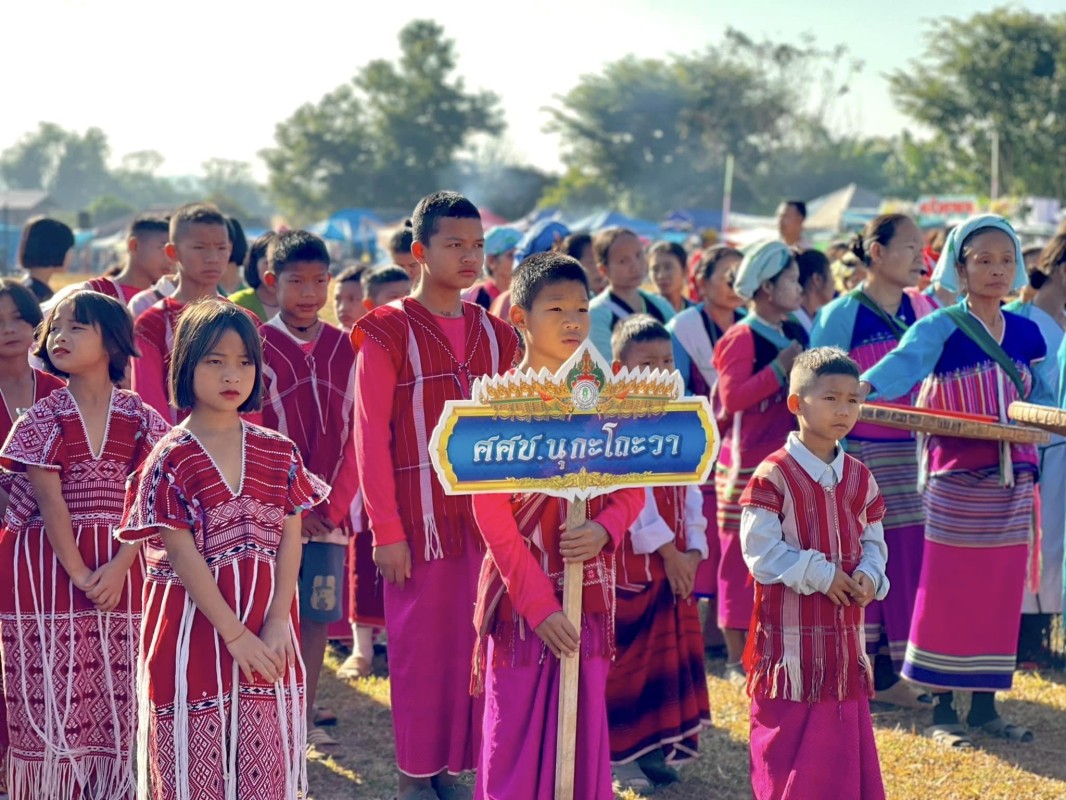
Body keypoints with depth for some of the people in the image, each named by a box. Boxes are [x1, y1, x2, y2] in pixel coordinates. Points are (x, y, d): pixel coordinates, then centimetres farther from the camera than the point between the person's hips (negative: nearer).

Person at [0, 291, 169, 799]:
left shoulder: (141, 421, 3)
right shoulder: (43, 419, -1)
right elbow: (50, 503, -7)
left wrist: (118, 567, -15)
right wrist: (80, 573, -14)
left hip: (121, 572, 1)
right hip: (48, 568, -1)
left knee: (116, 700, 5)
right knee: (52, 699, -1)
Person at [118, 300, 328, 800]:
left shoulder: (279, 454, 6)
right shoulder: (170, 460, -6)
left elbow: (290, 543, 2)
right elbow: (183, 557, -10)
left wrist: (276, 625, -10)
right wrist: (235, 634, -15)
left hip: (268, 633, 3)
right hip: (195, 627, -3)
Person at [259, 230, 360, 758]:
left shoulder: (345, 349, 8)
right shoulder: (256, 346, -3)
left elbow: (356, 434, 7)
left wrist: (335, 504, -2)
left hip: (328, 513, 3)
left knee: (317, 616, 7)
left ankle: (305, 720, 16)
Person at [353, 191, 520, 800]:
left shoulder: (494, 334, 10)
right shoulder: (388, 333, -5)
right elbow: (371, 437, -7)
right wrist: (386, 531, -11)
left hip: (483, 517, 4)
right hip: (420, 520, -4)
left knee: (473, 643, 5)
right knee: (420, 646, 2)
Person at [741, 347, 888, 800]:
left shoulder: (860, 478, 8)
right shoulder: (774, 475, -12)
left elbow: (873, 542, 13)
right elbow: (761, 550, -16)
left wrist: (869, 576, -8)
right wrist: (820, 575, -17)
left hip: (845, 634, 6)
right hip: (791, 635, -6)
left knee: (844, 733, 11)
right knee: (788, 737, 0)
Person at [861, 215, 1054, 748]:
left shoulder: (1027, 333, 9)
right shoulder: (941, 327, -8)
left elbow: (1042, 399, 16)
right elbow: (904, 362, -27)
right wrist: (861, 386, -46)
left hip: (1013, 483, 5)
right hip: (956, 482, -5)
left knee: (1001, 595, 8)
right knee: (948, 594, 0)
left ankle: (985, 704, 19)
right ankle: (942, 709, 10)